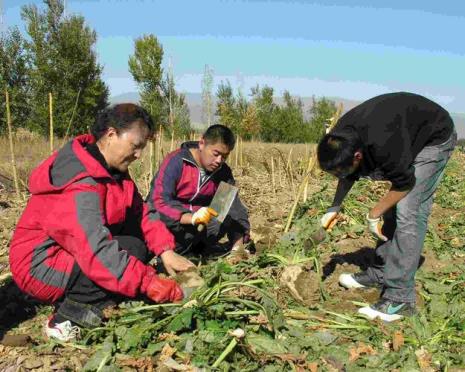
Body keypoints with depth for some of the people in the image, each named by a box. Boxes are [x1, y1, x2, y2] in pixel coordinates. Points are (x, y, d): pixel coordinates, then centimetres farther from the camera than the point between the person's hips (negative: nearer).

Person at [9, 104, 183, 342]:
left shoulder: (112, 168, 2)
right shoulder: (80, 185, -29)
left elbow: (139, 213, -2)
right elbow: (98, 252, -36)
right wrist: (150, 283, -35)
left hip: (72, 251, 9)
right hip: (40, 266, -9)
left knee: (144, 240, -4)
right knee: (132, 250, -24)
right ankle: (68, 317, -13)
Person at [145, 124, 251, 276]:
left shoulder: (223, 171, -4)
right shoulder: (176, 162, -20)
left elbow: (234, 207, -9)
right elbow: (159, 201, -29)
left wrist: (237, 248, -19)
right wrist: (191, 217, -45)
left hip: (202, 222, 5)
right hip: (171, 220, -5)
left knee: (230, 215, -16)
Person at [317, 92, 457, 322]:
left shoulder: (383, 145, -41)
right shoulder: (339, 139, -16)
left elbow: (404, 184, -24)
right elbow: (349, 175, 6)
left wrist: (373, 215, -15)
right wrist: (335, 208, 2)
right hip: (408, 137, 8)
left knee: (408, 212, -16)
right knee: (393, 208, 9)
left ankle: (400, 298, -14)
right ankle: (380, 274, 20)